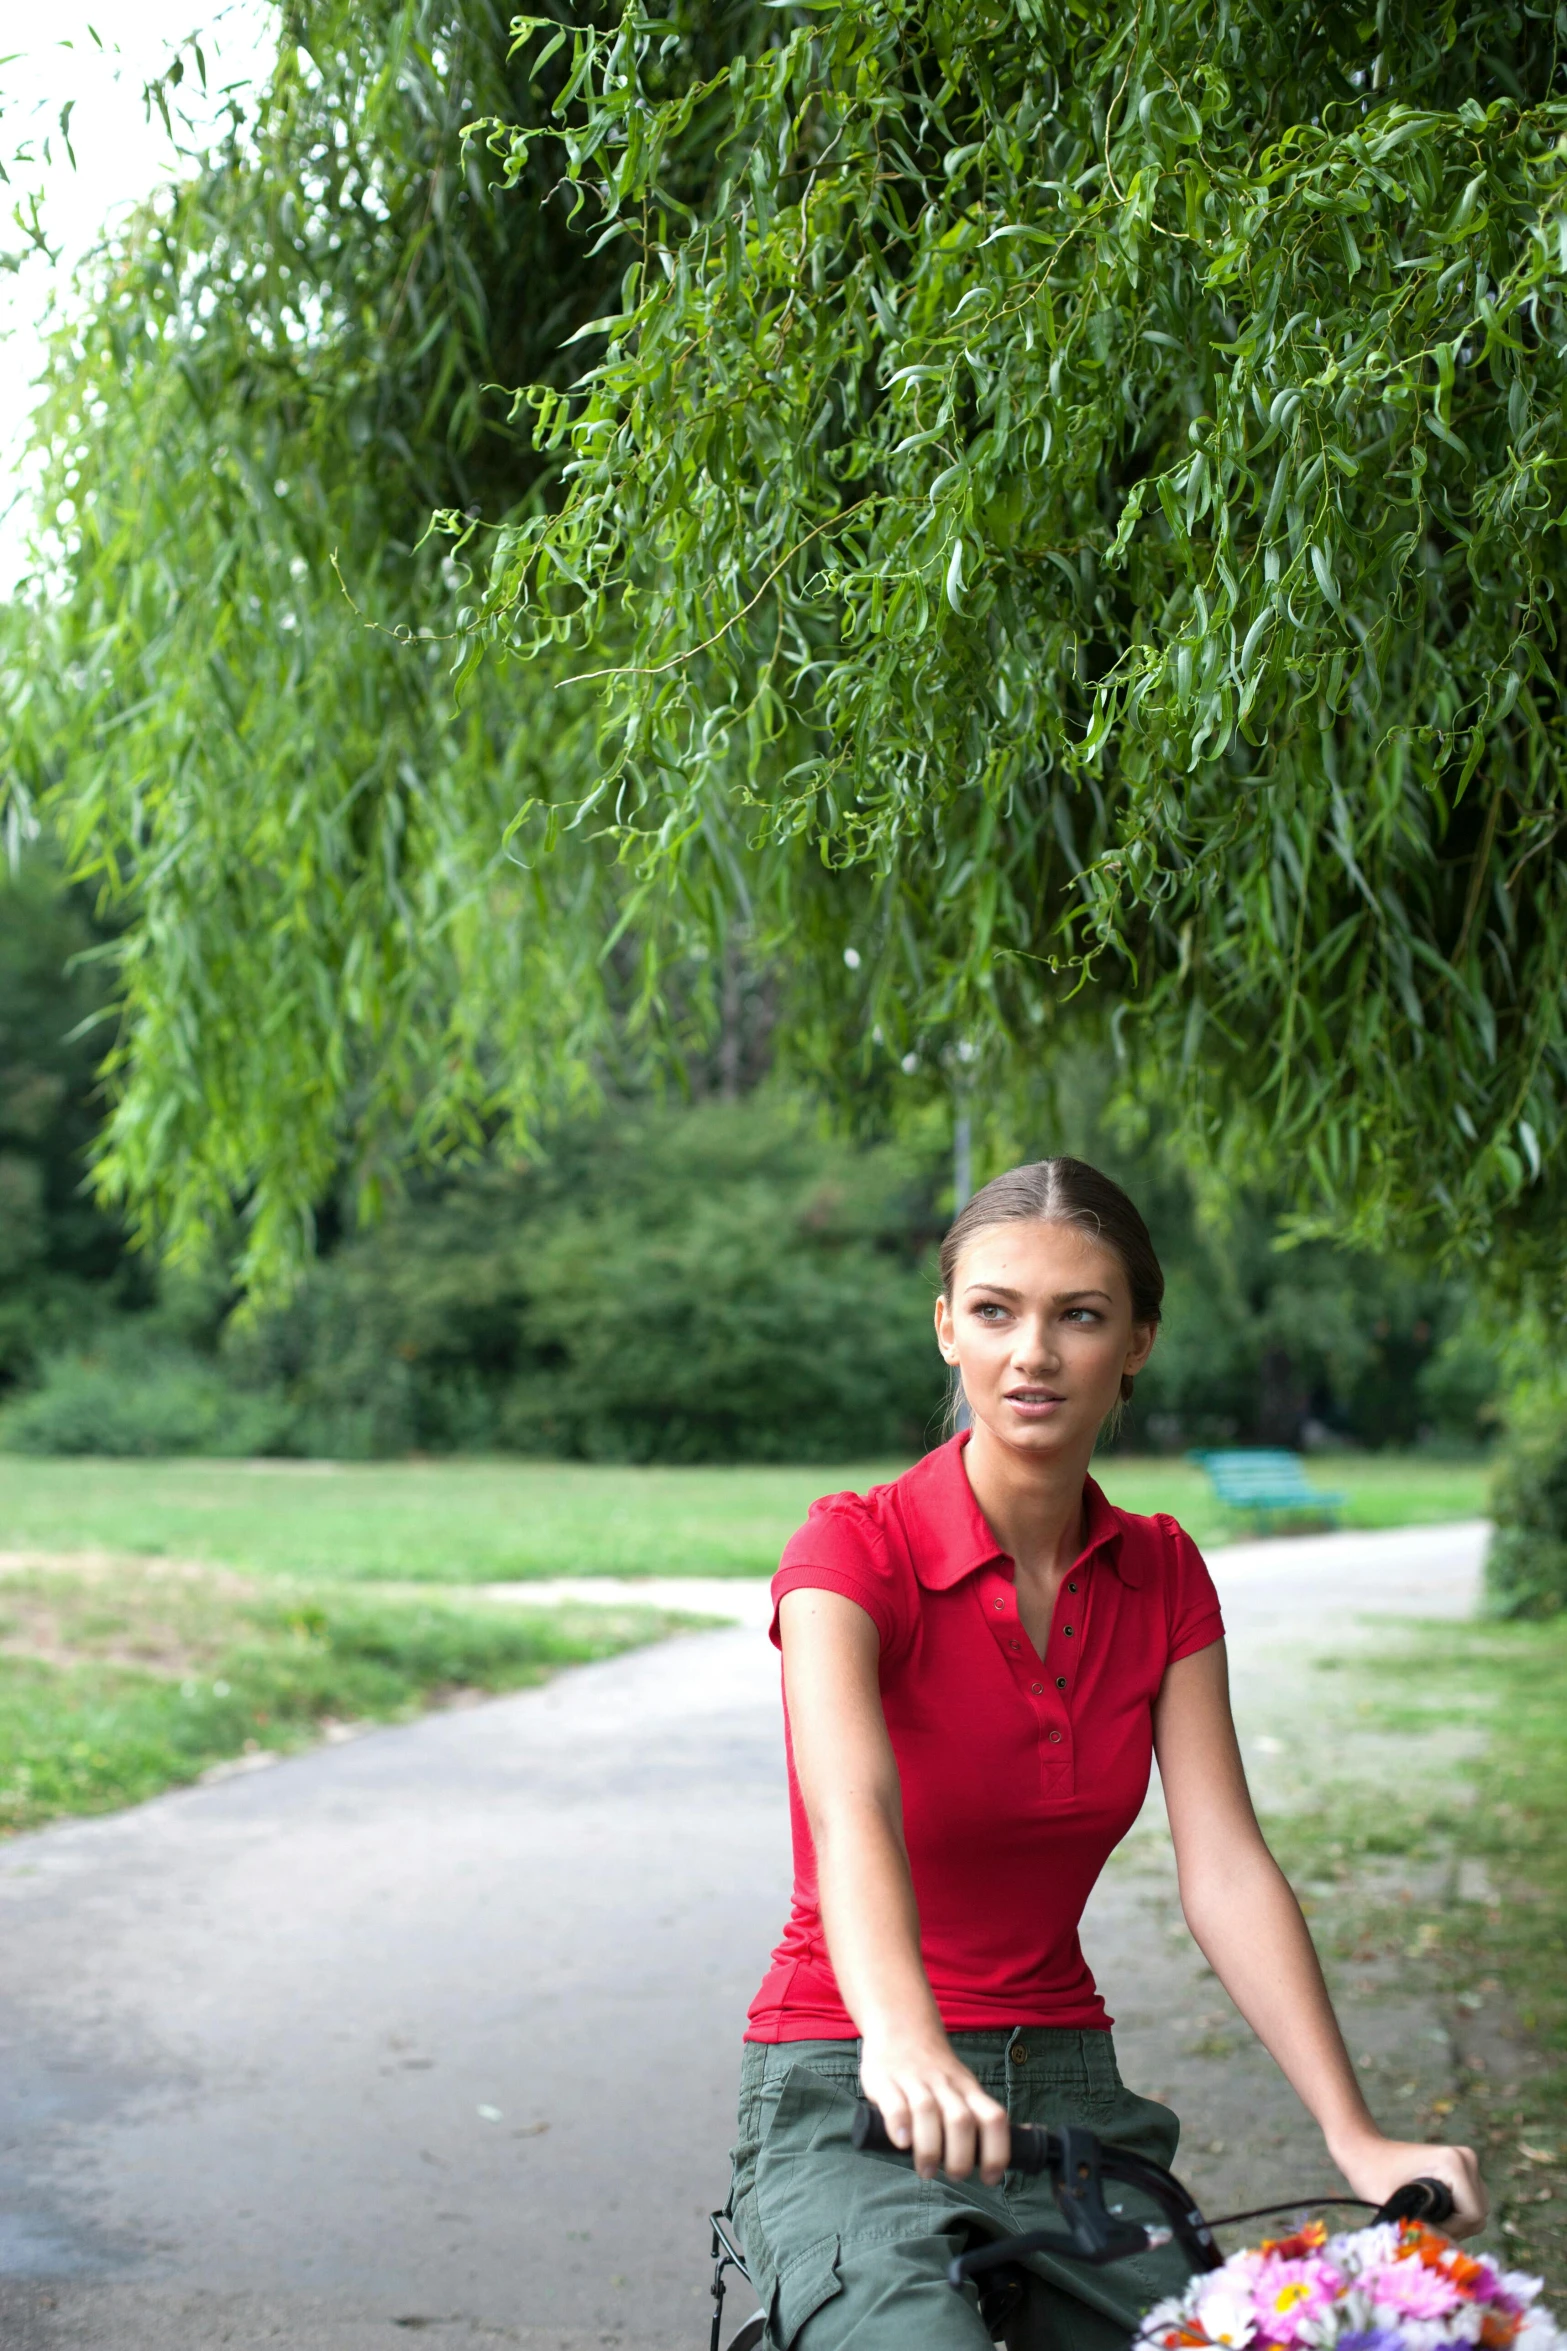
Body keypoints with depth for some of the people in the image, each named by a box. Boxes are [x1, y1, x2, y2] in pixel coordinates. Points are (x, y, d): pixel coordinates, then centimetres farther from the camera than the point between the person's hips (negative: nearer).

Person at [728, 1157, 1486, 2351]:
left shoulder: (1161, 1575, 3)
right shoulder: (856, 1549, -13)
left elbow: (1225, 1865, -6)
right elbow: (852, 1815, -31)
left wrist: (1357, 2136, -19)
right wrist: (904, 2044, -51)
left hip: (1068, 2094, 5)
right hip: (853, 2105, -5)